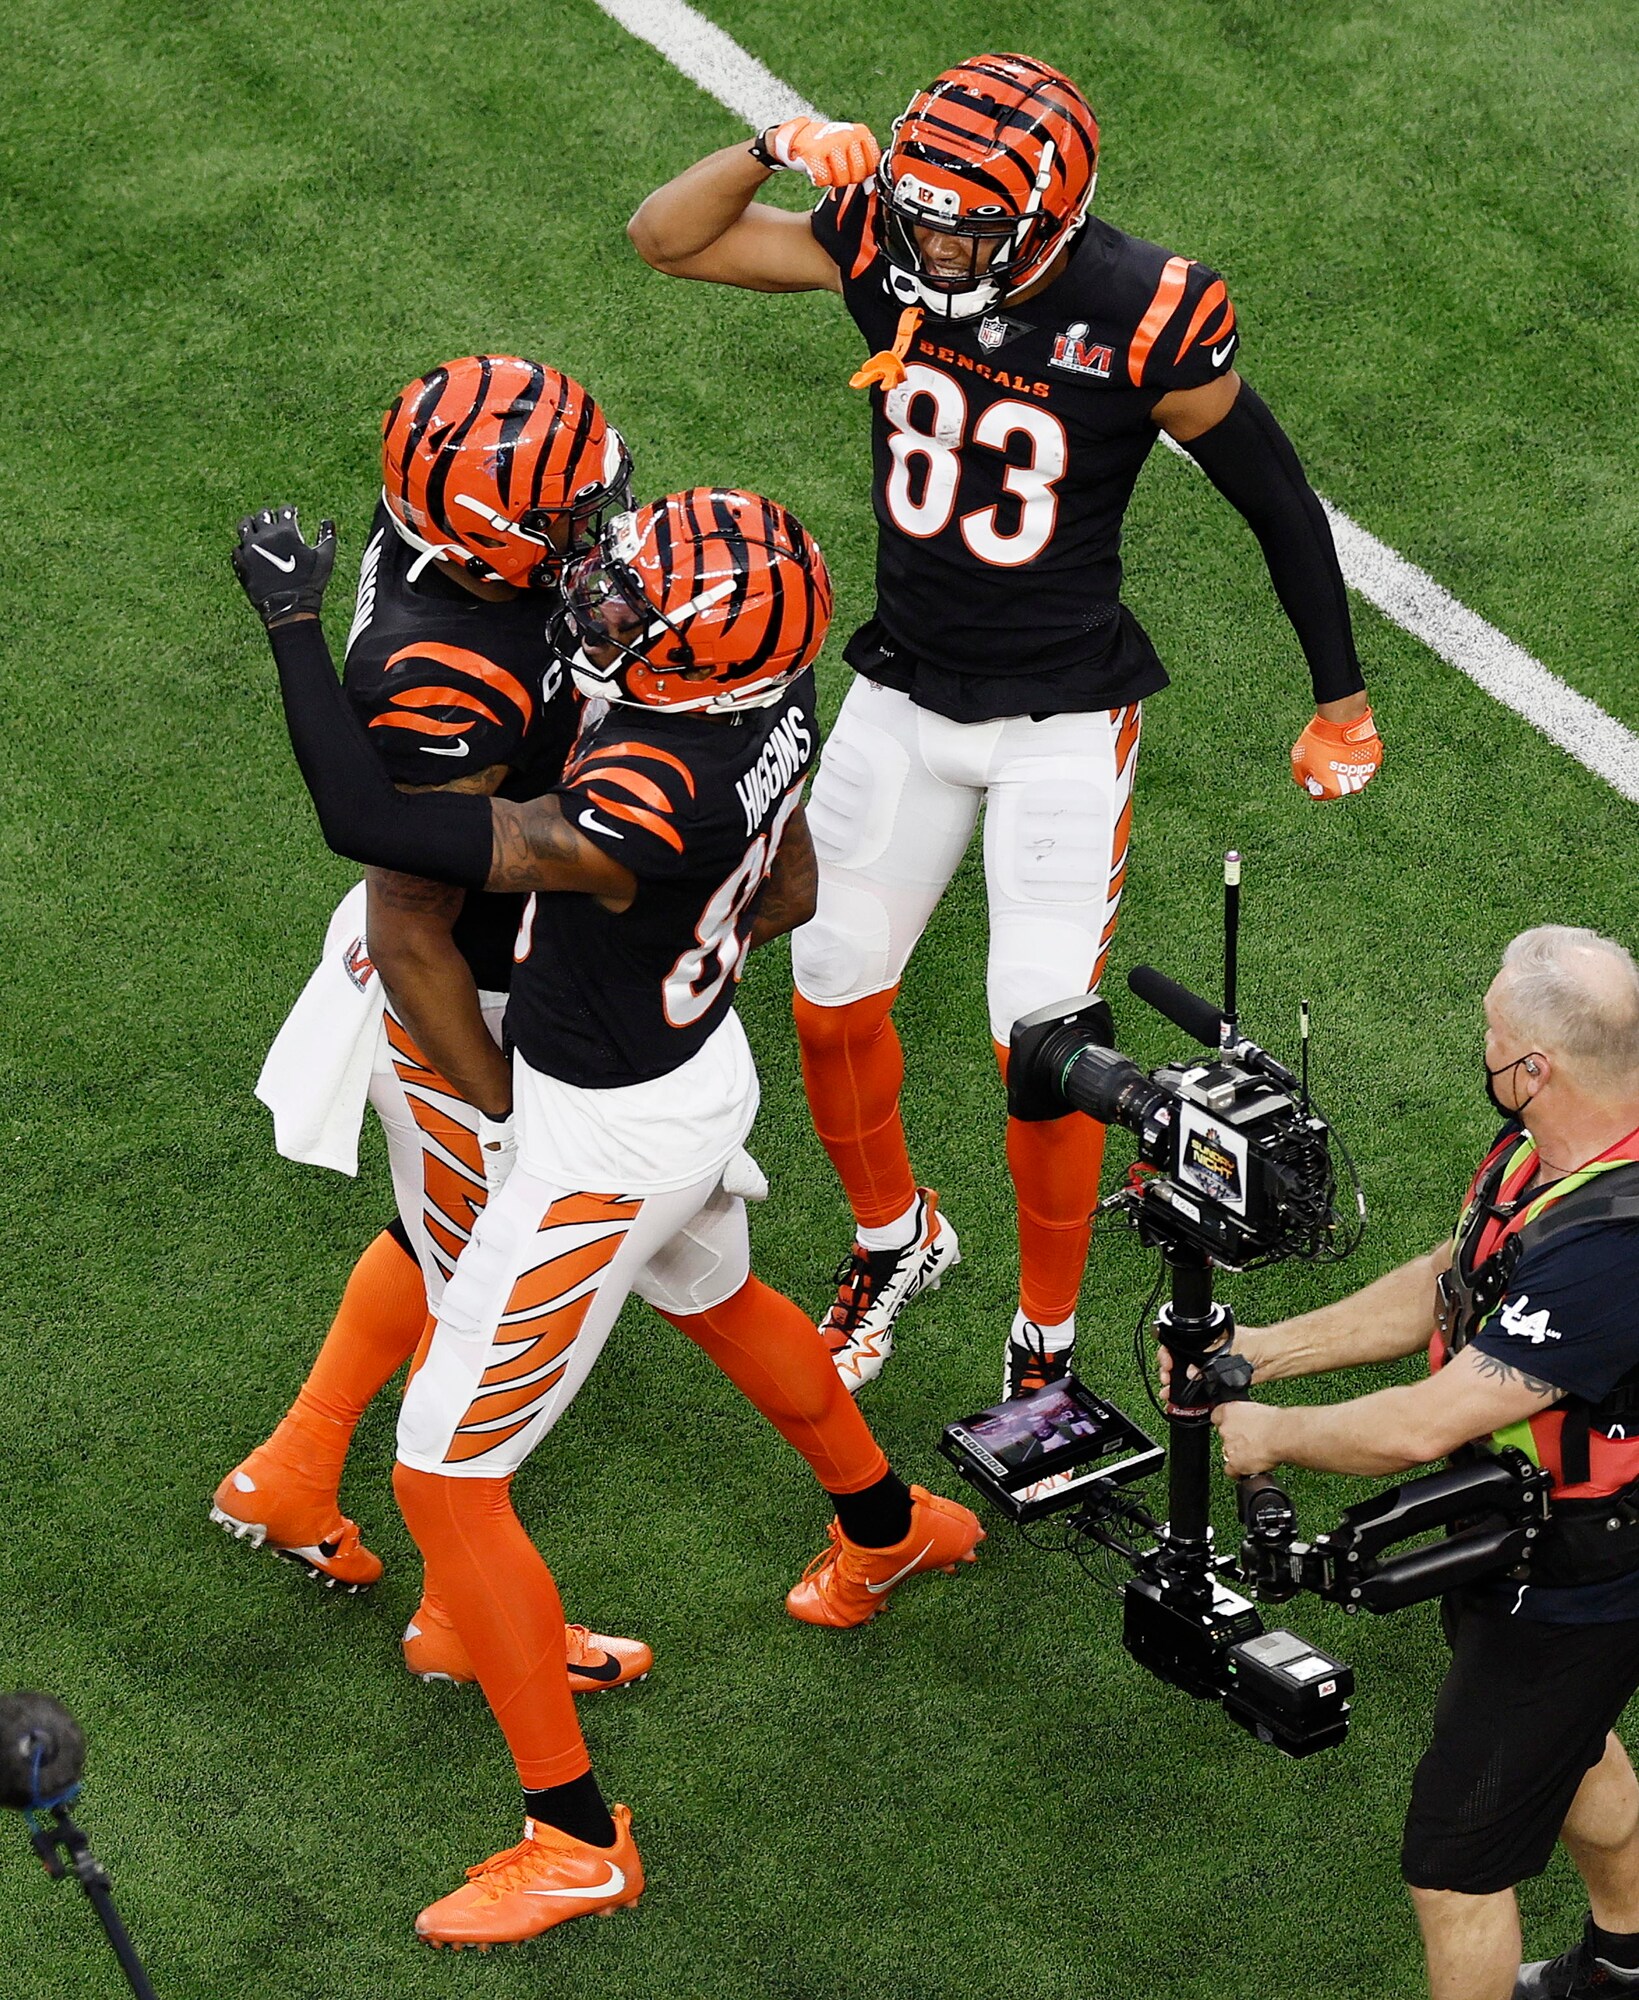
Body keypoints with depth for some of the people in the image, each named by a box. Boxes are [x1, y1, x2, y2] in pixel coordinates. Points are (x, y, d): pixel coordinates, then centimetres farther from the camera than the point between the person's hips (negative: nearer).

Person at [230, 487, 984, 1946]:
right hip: (706, 1067, 9)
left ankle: (578, 1842, 15)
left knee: (445, 1480, 4)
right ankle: (891, 1527, 66)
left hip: (610, 1142, -9)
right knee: (718, 1304, 40)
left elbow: (366, 824, -37)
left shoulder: (637, 818, -39)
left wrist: (291, 616, -30)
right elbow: (788, 895, 5)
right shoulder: (776, 697, -14)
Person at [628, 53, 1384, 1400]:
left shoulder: (1148, 326, -23)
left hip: (1063, 721, -4)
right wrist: (773, 152, -25)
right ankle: (895, 1239, 39)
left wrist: (1342, 704, -1)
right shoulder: (885, 246, -12)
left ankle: (1047, 1338, 17)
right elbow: (666, 237, -5)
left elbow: (1280, 506, -9)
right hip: (906, 694, 4)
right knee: (834, 999, 10)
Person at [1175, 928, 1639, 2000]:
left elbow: (1421, 1428, -38)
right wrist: (1263, 1349, 1)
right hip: (1526, 1539, 10)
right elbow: (1444, 1286, 7)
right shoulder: (1543, 1148, -10)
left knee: (1454, 1866, 3)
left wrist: (1272, 1434, -19)